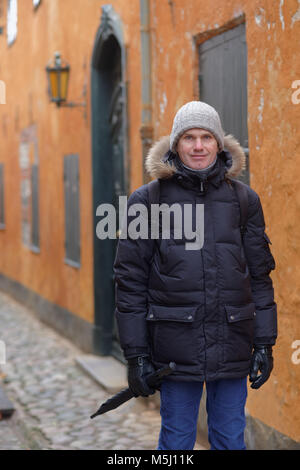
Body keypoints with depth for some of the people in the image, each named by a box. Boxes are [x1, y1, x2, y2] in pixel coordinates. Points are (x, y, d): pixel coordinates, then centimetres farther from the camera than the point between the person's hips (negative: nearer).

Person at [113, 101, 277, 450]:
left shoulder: (243, 200, 5)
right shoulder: (147, 201, -2)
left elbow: (260, 276, 8)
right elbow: (130, 281, -2)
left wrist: (264, 343, 3)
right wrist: (136, 355, -4)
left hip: (233, 347, 2)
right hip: (176, 348, -2)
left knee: (230, 440, 10)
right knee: (176, 440, 7)